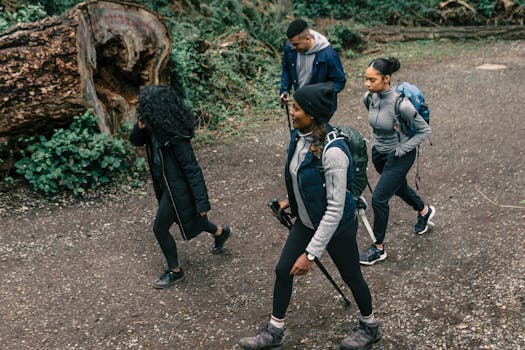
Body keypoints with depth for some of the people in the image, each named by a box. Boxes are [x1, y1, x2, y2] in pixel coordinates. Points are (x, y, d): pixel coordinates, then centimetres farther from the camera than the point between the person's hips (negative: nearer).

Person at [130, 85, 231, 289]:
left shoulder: (175, 138, -31)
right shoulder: (154, 127, -7)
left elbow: (192, 169, -27)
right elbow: (135, 141, 7)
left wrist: (202, 202, -24)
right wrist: (140, 126, -16)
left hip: (177, 188, -9)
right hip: (165, 184, 9)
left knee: (160, 228, 3)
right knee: (187, 217, 27)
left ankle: (175, 272, 23)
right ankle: (220, 232, 51)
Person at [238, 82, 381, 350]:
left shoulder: (333, 151, -34)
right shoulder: (299, 136, -10)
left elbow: (335, 209, -30)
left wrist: (311, 253, -28)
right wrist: (292, 200, 23)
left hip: (337, 226, -7)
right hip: (306, 220, 7)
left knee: (351, 277, 16)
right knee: (282, 270, 12)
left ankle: (370, 327, 43)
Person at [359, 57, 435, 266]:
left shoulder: (400, 104, -31)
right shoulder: (369, 98, -11)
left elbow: (424, 130, -18)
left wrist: (402, 149, -19)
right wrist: (375, 141, 9)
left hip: (399, 156, -7)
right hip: (379, 152, 7)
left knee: (379, 198, -8)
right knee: (399, 188, 27)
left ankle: (378, 249, 9)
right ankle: (425, 211, 58)